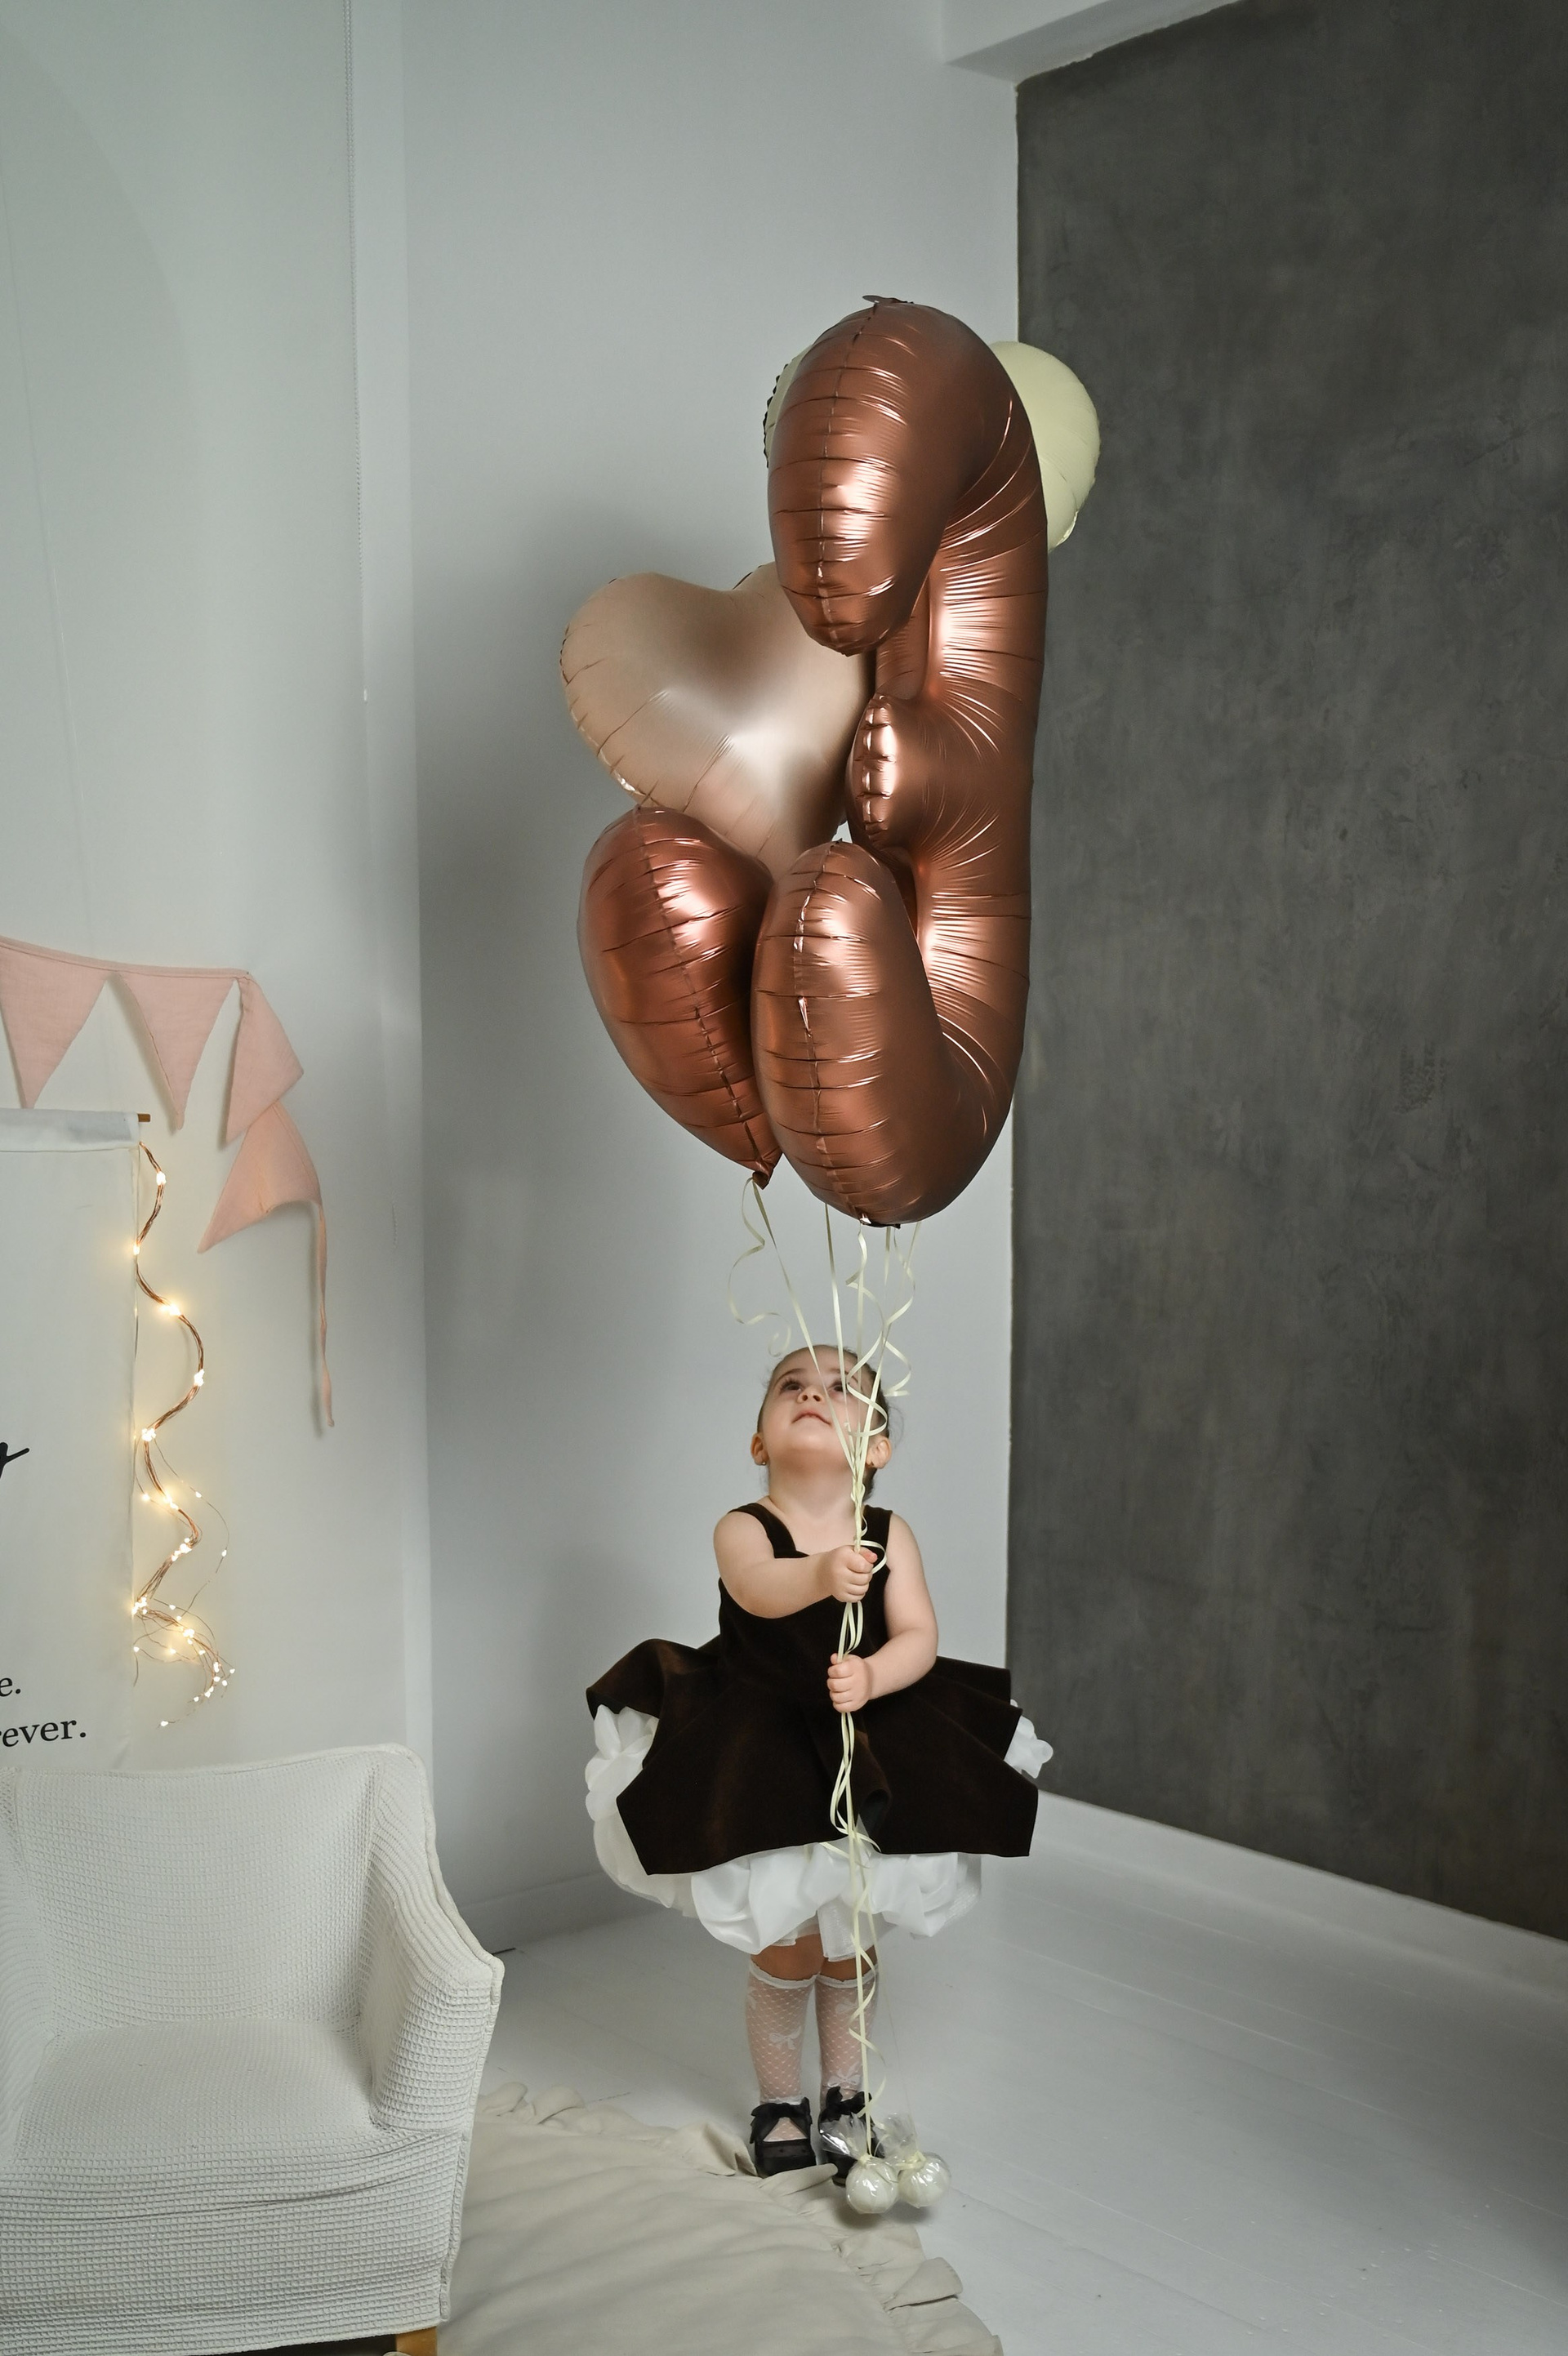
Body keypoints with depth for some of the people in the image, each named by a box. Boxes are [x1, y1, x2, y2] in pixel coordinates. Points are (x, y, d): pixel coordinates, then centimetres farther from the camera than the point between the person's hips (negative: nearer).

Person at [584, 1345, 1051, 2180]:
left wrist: (872, 1677, -38)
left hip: (872, 1754, 2)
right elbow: (757, 1587, -39)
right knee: (784, 1952, 8)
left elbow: (918, 1639, -16)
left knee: (849, 1947, 15)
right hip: (762, 1763, -2)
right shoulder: (743, 1530, -16)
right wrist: (822, 1575, -61)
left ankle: (844, 2101, 37)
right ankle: (778, 2105, 33)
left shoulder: (888, 1533, -9)